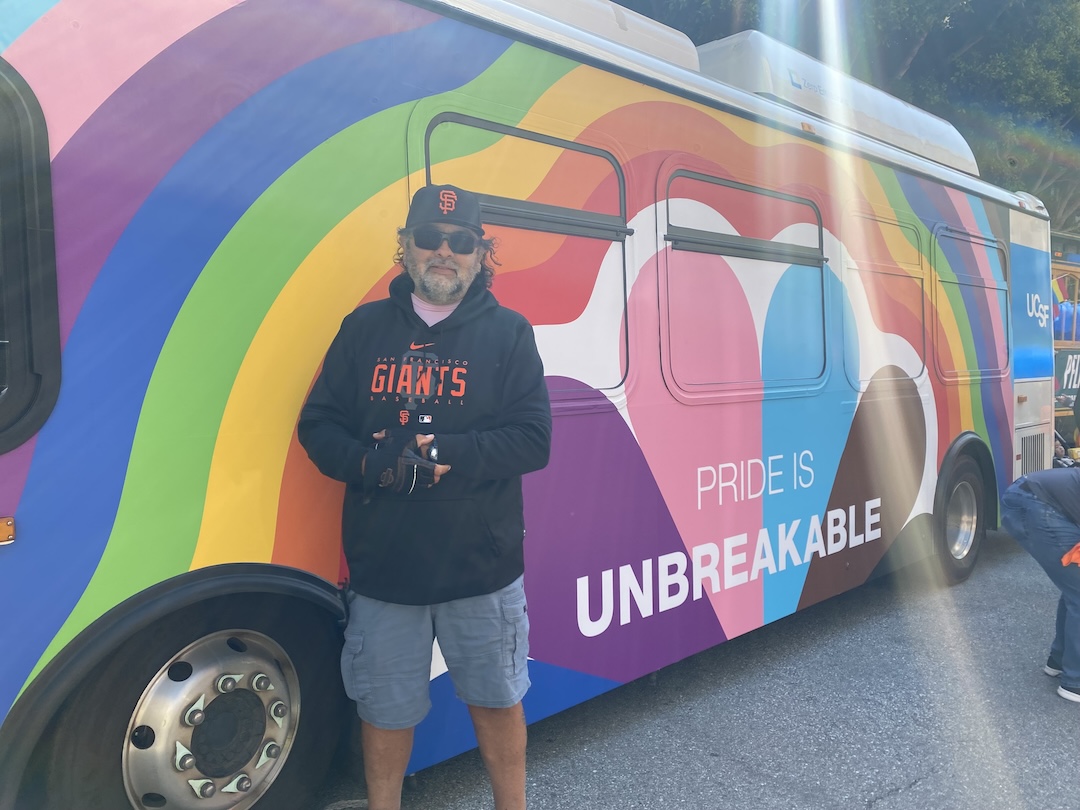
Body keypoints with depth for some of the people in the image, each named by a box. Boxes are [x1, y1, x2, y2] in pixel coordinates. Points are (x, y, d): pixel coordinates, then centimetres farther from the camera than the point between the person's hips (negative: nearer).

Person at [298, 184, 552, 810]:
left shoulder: (509, 333, 0)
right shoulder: (364, 328, 5)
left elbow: (533, 441, -7)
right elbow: (318, 425, 4)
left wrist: (450, 455, -21)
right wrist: (372, 464, -16)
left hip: (481, 567, -1)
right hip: (381, 569, 2)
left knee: (497, 701, 16)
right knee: (385, 710, 17)